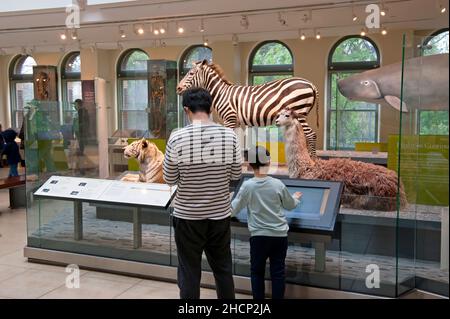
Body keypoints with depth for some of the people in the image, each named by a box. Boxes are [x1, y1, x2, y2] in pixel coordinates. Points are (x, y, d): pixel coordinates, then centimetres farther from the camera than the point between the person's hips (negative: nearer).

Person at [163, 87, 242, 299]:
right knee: (223, 269, 18)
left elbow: (170, 180, -5)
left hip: (187, 216, -2)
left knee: (189, 273, 10)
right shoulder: (229, 135, -7)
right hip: (220, 214, 3)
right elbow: (236, 174, 3)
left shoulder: (177, 138, -14)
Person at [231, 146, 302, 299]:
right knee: (278, 272, 9)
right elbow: (290, 206, 11)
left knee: (256, 271, 13)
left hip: (258, 236, -1)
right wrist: (296, 197, 33)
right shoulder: (278, 184, -5)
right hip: (280, 235, 1)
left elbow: (234, 209, -1)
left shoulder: (247, 185, -10)